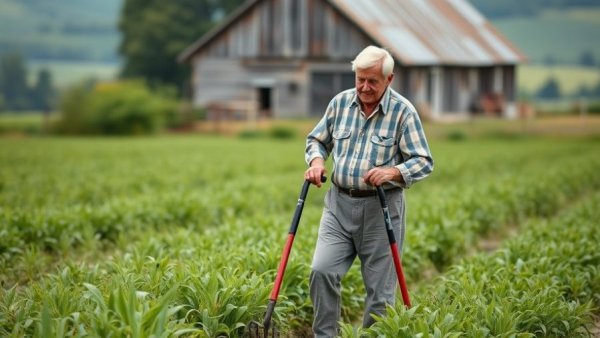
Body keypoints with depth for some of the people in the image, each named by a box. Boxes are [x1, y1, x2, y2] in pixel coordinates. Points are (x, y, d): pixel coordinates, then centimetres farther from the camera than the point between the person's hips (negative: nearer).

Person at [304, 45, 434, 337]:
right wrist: (316, 160, -7)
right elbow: (317, 140, 16)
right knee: (322, 271, -10)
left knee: (380, 288, 3)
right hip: (339, 204, 3)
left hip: (381, 208, -3)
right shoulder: (340, 102, 4)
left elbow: (424, 162, -8)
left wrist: (393, 172, -26)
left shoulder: (403, 111, -8)